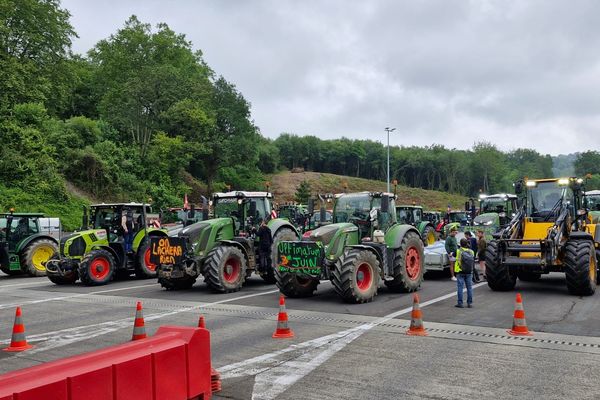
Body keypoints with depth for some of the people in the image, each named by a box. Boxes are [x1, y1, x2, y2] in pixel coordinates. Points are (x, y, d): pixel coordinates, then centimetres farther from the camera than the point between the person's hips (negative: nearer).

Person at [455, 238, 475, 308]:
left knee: (460, 287, 1)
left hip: (460, 272, -3)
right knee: (469, 287, 10)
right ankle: (470, 303, 12)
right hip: (469, 272, 3)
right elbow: (473, 262, 9)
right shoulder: (471, 252, 1)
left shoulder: (458, 251, -12)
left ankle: (460, 303, 2)